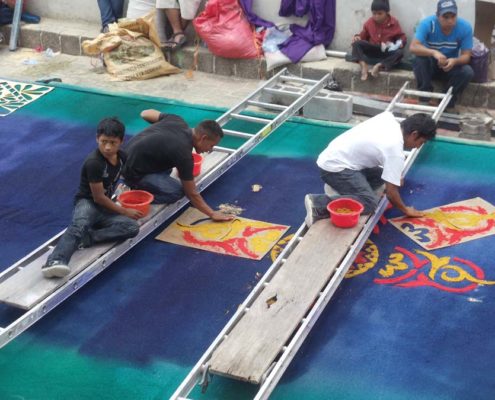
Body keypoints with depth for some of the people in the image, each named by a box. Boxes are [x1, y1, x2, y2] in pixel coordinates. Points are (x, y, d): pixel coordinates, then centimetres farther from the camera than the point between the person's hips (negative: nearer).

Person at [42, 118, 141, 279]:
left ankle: (85, 237, -29)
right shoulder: (94, 162, -20)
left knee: (132, 227, -21)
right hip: (87, 202, -6)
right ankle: (55, 261, -62)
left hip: (105, 208, 7)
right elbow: (98, 197, -16)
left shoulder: (121, 156, 1)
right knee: (79, 226, -40)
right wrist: (125, 211, -10)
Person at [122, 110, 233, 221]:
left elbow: (145, 113, 11)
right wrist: (212, 214, -6)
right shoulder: (183, 153, -24)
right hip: (135, 172, -9)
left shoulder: (178, 120, -4)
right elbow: (192, 194, -15)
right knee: (178, 192, -10)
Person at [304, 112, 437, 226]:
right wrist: (405, 210, 5)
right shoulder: (395, 151, -19)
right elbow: (391, 192, -14)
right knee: (370, 203, -20)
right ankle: (318, 203, -22)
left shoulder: (389, 117, 2)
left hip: (333, 157, 10)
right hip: (334, 167, -10)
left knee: (380, 174, 12)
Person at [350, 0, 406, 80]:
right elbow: (363, 36, 12)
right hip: (372, 50, 2)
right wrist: (357, 37, -11)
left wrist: (400, 43, -23)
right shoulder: (369, 23, 3)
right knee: (357, 43, -23)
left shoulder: (394, 23, -3)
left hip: (387, 52, -2)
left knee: (400, 52, -34)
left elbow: (402, 37, 0)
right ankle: (363, 66, -41)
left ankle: (379, 66, -43)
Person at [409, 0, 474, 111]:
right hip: (430, 65, -1)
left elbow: (466, 56, -17)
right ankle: (425, 99, -16)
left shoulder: (465, 27, -19)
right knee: (420, 59, -33)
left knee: (468, 72, -28)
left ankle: (448, 102, -6)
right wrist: (434, 53, -52)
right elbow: (413, 47, -35)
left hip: (452, 66, 1)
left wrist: (454, 61, -41)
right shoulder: (427, 23, -24)